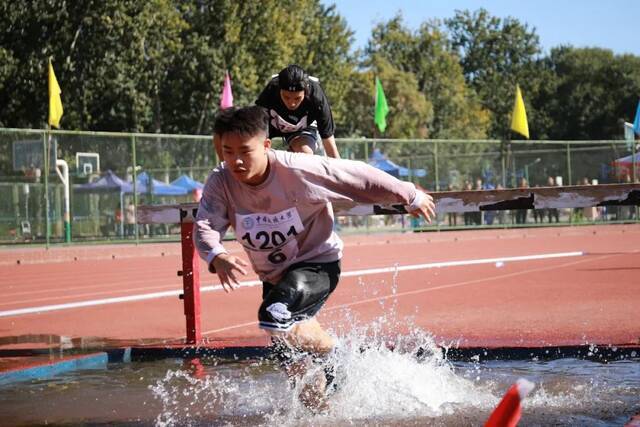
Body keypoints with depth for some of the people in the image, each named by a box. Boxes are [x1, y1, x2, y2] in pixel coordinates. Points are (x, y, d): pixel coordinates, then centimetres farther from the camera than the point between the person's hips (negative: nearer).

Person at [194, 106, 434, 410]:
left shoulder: (299, 170, -27)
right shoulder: (220, 183, -18)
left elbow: (359, 176, -16)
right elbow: (205, 227, -30)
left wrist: (411, 197, -4)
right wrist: (217, 258, -54)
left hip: (318, 263, -5)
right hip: (273, 276, 5)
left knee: (274, 316, -32)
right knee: (298, 372, 11)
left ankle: (335, 354, -6)